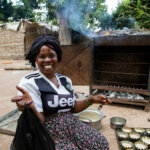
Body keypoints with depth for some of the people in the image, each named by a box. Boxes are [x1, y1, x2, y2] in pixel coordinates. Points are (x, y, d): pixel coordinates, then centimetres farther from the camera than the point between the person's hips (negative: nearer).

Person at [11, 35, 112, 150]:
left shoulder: (65, 80, 6)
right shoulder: (29, 82, -13)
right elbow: (38, 122, -16)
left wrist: (92, 100, 2)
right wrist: (29, 106, -36)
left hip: (74, 126, 6)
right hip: (49, 134, -5)